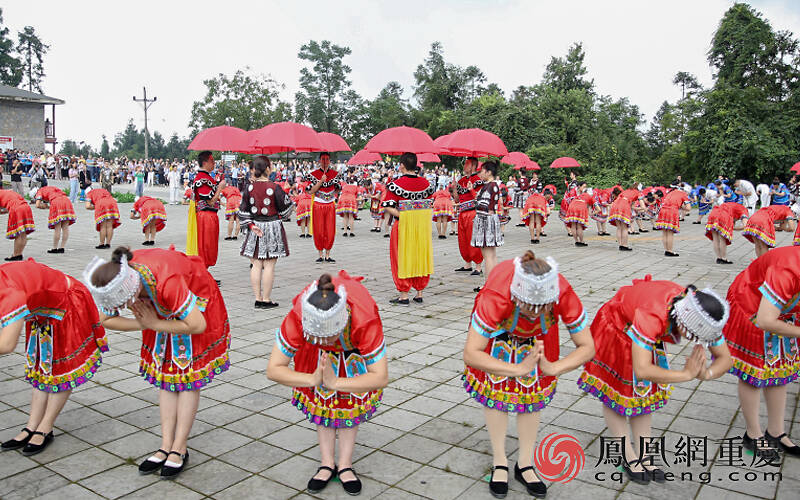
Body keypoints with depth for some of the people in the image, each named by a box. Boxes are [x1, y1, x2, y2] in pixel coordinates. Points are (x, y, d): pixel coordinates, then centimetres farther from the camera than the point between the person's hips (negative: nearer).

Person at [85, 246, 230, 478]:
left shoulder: (167, 282, -44)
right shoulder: (118, 281, -25)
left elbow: (197, 325, -34)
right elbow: (106, 319, -6)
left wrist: (155, 325, -23)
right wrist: (145, 324, -18)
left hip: (196, 304, -6)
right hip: (162, 309, 6)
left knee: (187, 375, -4)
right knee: (164, 372, 5)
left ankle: (179, 449, 5)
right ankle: (166, 446, 12)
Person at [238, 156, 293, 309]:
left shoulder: (249, 187, -1)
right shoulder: (275, 187, -12)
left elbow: (243, 210, -1)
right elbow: (285, 209, -2)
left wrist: (251, 225, 0)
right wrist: (285, 194, 13)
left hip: (255, 228, 3)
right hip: (272, 227, -3)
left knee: (256, 265, 8)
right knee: (269, 265, 2)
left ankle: (258, 299, 13)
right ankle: (266, 300, 6)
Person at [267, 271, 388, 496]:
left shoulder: (365, 322, -46)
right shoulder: (297, 319, -41)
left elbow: (381, 377, -41)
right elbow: (273, 369, -33)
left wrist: (336, 382, -43)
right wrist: (312, 380, -45)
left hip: (355, 345, -1)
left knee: (351, 400, -5)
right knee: (320, 397, -2)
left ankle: (345, 465, 9)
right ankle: (327, 464, 12)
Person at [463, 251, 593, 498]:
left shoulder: (564, 294, -39)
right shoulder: (495, 297, -45)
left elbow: (587, 347, -25)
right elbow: (470, 354, -40)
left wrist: (552, 368, -40)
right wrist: (518, 369, -43)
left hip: (539, 334, 2)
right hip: (499, 328, -1)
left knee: (534, 390, 1)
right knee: (494, 387, -4)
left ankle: (525, 465, 18)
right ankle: (500, 464, 14)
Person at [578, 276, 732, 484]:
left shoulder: (701, 316, -27)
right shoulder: (652, 316, -48)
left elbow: (725, 358, -16)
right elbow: (641, 369, -49)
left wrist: (706, 373, -37)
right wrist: (686, 374, -42)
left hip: (649, 332, 6)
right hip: (616, 325, -5)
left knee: (643, 390, 8)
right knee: (613, 392, 0)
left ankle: (643, 455, 17)